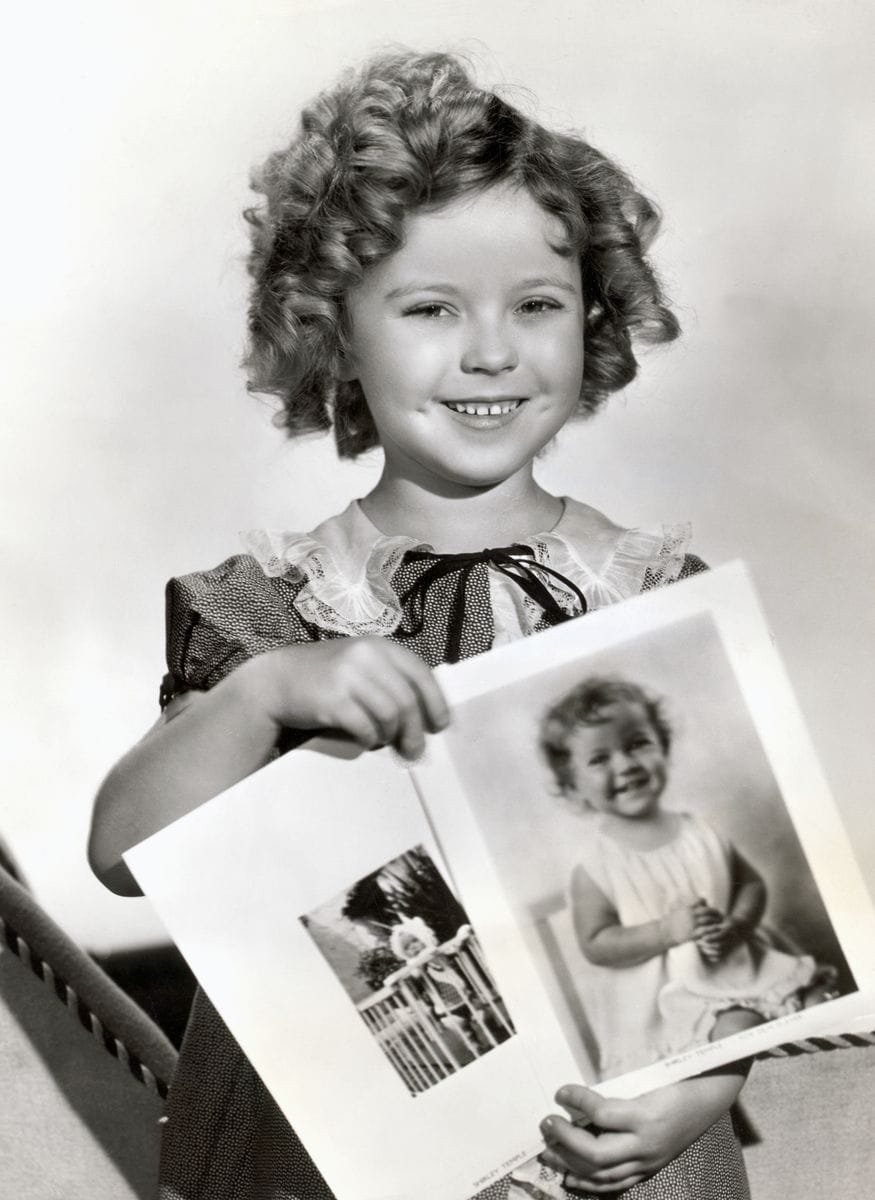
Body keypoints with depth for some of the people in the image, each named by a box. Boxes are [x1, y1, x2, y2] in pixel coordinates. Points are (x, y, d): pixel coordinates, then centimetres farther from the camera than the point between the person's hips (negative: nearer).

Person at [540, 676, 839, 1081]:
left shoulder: (697, 831, 3)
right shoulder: (595, 866, -9)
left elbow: (751, 884, 10)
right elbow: (595, 945, -11)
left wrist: (737, 926, -12)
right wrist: (669, 930, -20)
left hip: (737, 966, 5)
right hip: (666, 994, -5)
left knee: (816, 998, -5)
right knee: (738, 1028, -26)